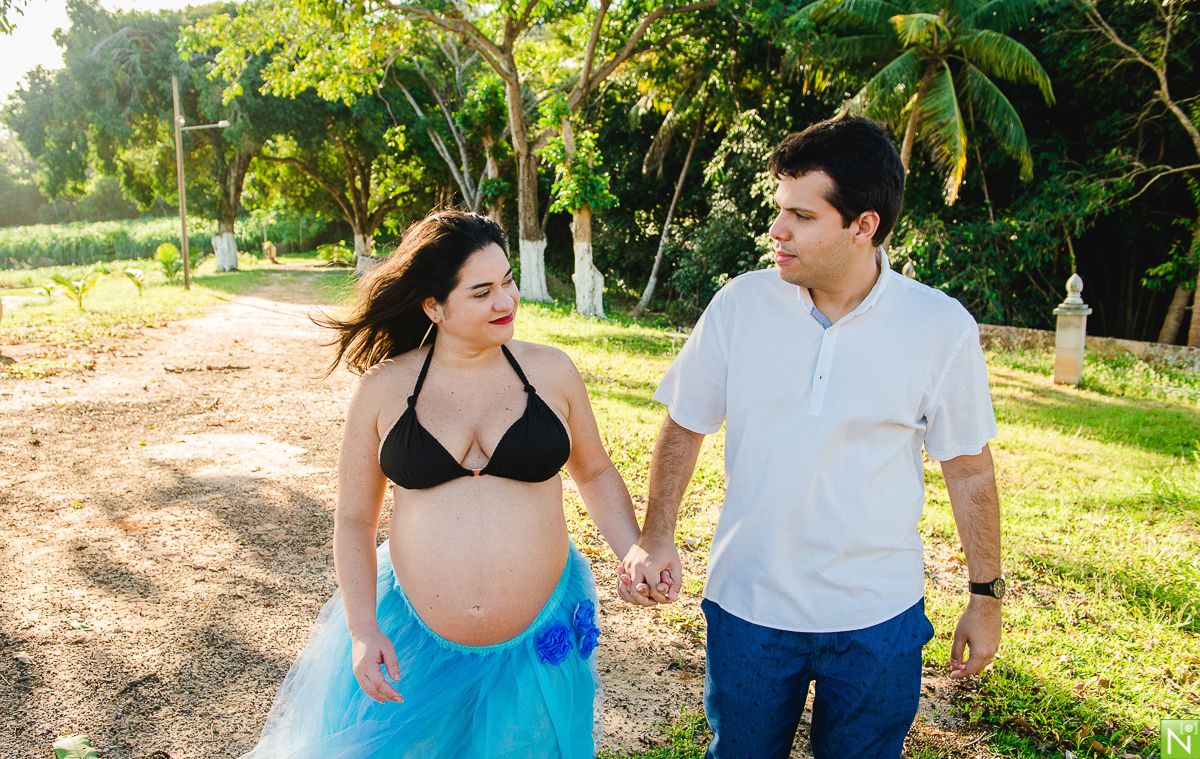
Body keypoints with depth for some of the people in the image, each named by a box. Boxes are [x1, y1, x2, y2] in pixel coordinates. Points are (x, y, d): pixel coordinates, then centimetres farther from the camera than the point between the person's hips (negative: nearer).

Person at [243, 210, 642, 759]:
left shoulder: (549, 371, -3)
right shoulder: (383, 389, -5)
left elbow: (595, 472, 9)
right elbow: (353, 518, 1)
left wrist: (635, 555, -6)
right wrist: (362, 631, -8)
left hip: (535, 642, 1)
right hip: (411, 640, 0)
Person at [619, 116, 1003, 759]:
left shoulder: (942, 329, -12)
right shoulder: (740, 305, -9)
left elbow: (969, 469, -1)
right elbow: (684, 425, 1)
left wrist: (986, 596, 5)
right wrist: (655, 538, -10)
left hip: (878, 616, -1)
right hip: (748, 607, 1)